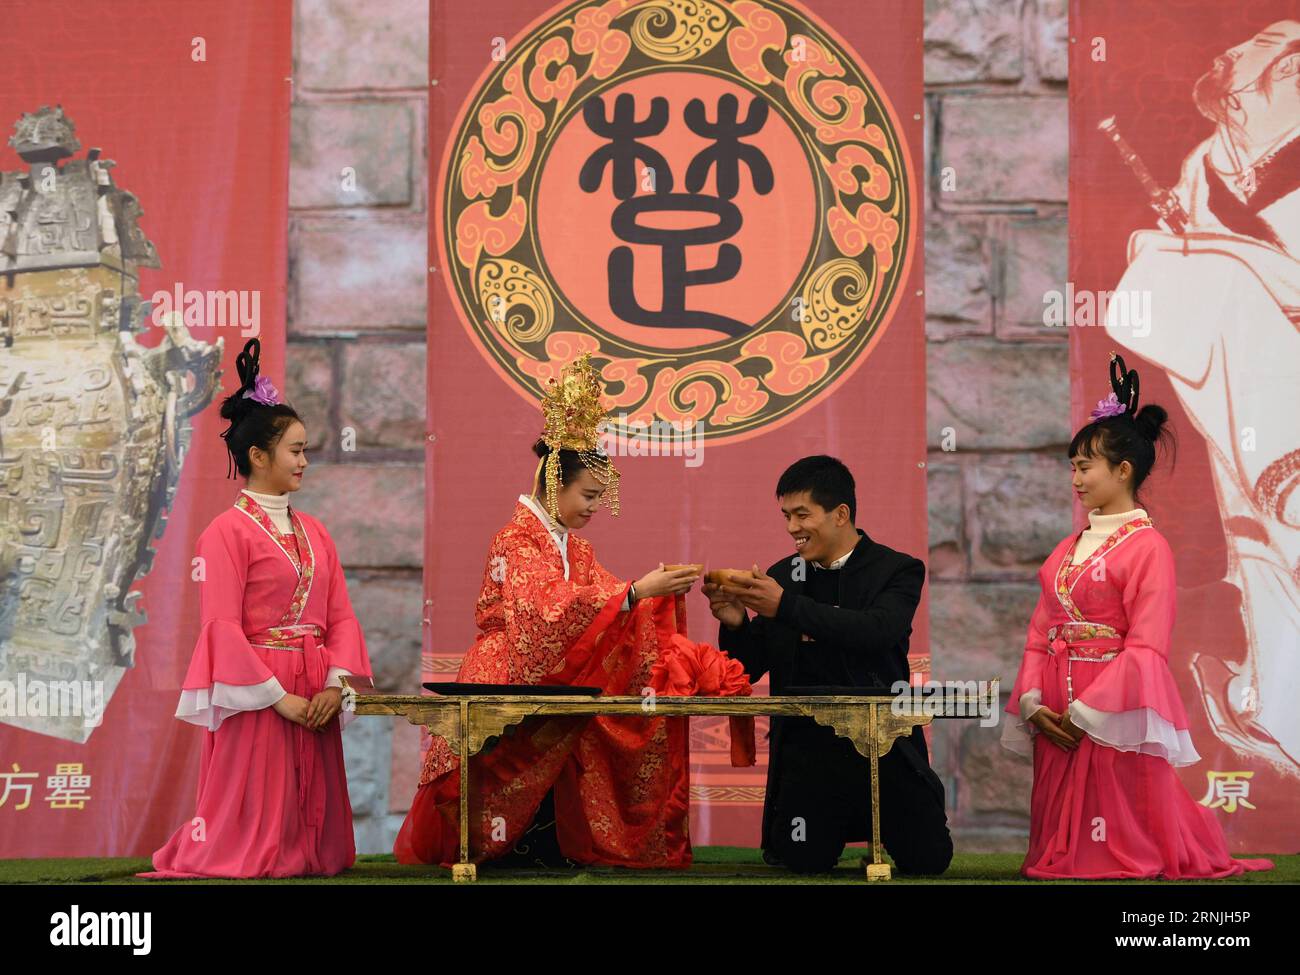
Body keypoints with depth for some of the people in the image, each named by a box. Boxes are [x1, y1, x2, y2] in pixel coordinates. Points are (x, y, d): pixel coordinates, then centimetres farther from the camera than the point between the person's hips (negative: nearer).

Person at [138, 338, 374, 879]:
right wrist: (278, 696, -17)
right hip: (256, 696, -6)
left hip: (315, 696, 7)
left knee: (312, 810, 8)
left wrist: (335, 685, -6)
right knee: (255, 818, -4)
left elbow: (340, 614, 10)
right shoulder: (228, 531, -6)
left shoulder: (313, 532, 15)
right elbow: (222, 627, -13)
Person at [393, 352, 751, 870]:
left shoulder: (575, 548, 15)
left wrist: (664, 590, -9)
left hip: (561, 685, 7)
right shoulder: (516, 540, -11)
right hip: (511, 687, -7)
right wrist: (638, 590, -30)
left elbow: (609, 605, 8)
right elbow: (549, 608, -26)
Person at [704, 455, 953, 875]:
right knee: (802, 862, -8)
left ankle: (875, 825, 31)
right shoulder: (781, 576, 8)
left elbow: (878, 630, -24)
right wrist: (735, 624, -12)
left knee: (927, 859, -4)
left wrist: (787, 606, -28)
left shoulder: (898, 571, -2)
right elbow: (749, 669, 10)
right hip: (807, 750, 2)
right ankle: (846, 825, 28)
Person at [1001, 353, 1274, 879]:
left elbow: (1146, 648, -16)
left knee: (1121, 846, -1)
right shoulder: (1068, 549, 14)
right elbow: (1040, 633, 11)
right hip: (1058, 717, 7)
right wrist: (1034, 703, -5)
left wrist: (1088, 712, -18)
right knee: (1063, 850, 11)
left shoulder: (1146, 547, -9)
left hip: (1115, 715, -7)